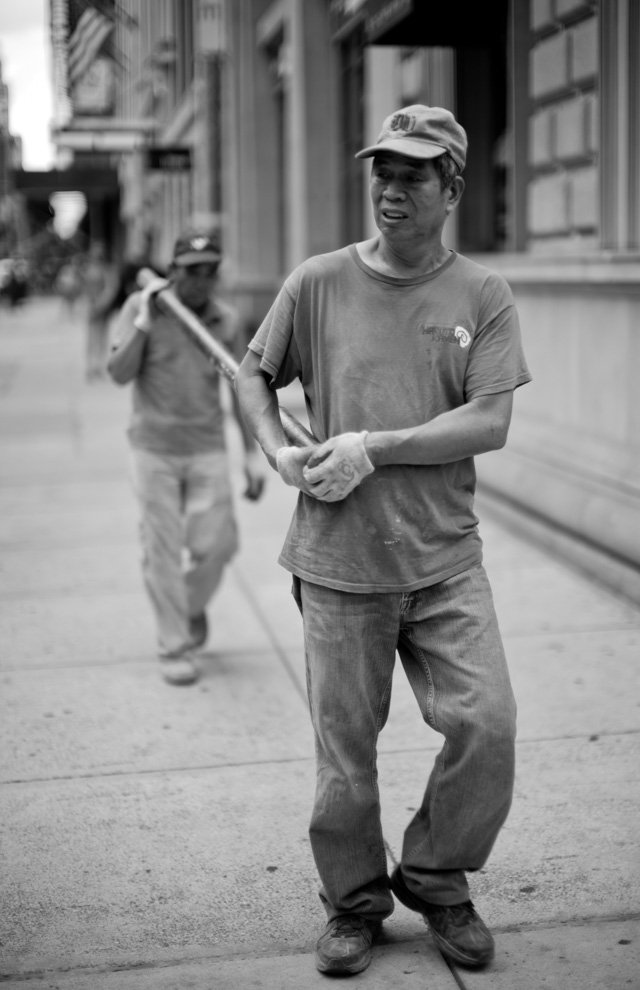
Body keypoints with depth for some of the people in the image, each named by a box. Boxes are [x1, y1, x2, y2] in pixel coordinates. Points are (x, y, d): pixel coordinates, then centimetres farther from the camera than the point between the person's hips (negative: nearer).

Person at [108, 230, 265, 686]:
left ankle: (193, 605, 28)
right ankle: (175, 648, 11)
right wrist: (145, 322, -19)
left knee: (216, 544, -4)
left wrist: (254, 453, 5)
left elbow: (241, 390, 7)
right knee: (163, 551, 0)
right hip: (155, 447, -1)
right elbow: (120, 374, -11)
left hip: (207, 448, 1)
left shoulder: (226, 319, 0)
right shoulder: (141, 307, -4)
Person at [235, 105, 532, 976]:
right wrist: (279, 453, -3)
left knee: (487, 724, -7)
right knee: (345, 750, 6)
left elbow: (490, 423, -9)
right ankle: (354, 905, 29)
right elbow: (252, 374, 14)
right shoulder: (317, 284, 2)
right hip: (339, 560, 0)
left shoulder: (482, 297, 0)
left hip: (445, 557, 0)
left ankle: (436, 880, 19)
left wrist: (372, 447, -15)